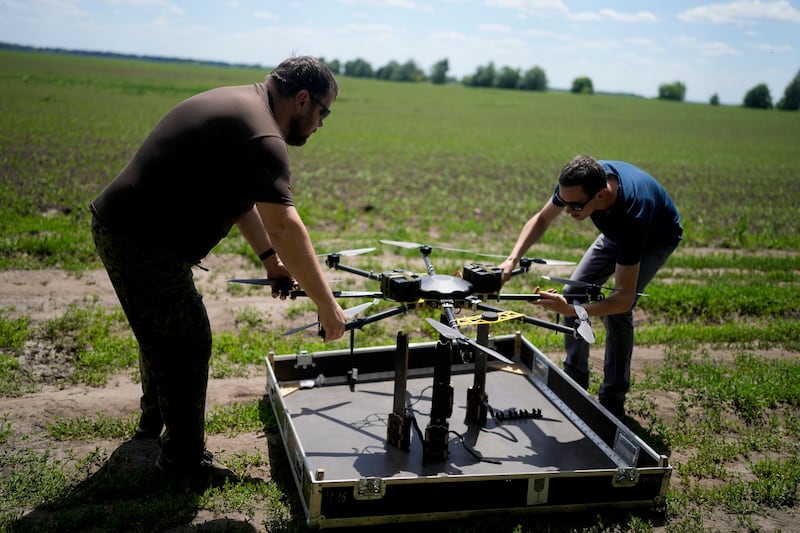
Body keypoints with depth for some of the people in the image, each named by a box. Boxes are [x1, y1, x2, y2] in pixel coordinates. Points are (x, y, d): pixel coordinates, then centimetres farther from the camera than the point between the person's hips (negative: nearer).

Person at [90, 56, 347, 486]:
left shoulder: (241, 101, 11)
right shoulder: (261, 136, -23)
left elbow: (239, 195, 16)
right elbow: (284, 226, -29)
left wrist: (269, 258, 9)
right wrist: (326, 303, -24)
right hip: (143, 245, -11)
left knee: (162, 334, 26)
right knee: (188, 345, 0)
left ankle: (154, 420, 47)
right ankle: (184, 458, 15)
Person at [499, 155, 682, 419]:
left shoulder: (631, 215, -46)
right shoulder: (581, 181, -31)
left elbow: (624, 299, -43)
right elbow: (541, 219, -11)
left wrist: (570, 309, -54)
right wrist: (512, 260, -25)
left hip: (656, 238, -6)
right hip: (615, 232, 6)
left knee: (617, 312, -22)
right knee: (573, 292, -3)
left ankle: (613, 399, -5)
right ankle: (575, 380, 13)